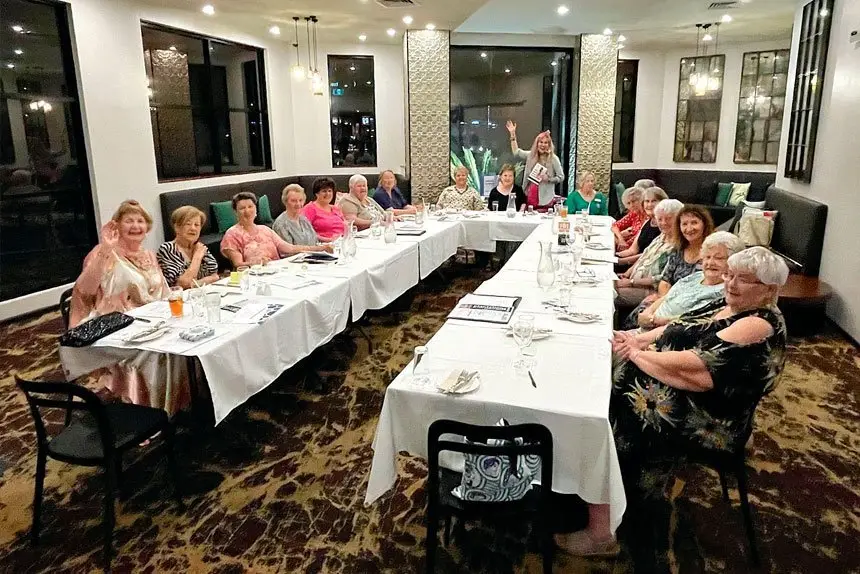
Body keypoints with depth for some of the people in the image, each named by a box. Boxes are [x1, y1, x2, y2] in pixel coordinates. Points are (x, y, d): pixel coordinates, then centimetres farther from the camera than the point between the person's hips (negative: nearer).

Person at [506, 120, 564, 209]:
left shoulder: (553, 159, -3)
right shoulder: (531, 155, 8)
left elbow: (561, 177, 1)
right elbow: (516, 152, 16)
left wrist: (549, 179, -15)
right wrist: (513, 134, 12)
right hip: (530, 197, 4)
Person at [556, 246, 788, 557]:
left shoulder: (759, 326, -21)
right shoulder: (730, 304, 9)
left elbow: (694, 370, -29)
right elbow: (681, 328, 15)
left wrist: (637, 353, -16)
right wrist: (639, 339, -4)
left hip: (704, 422, -9)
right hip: (675, 392, 10)